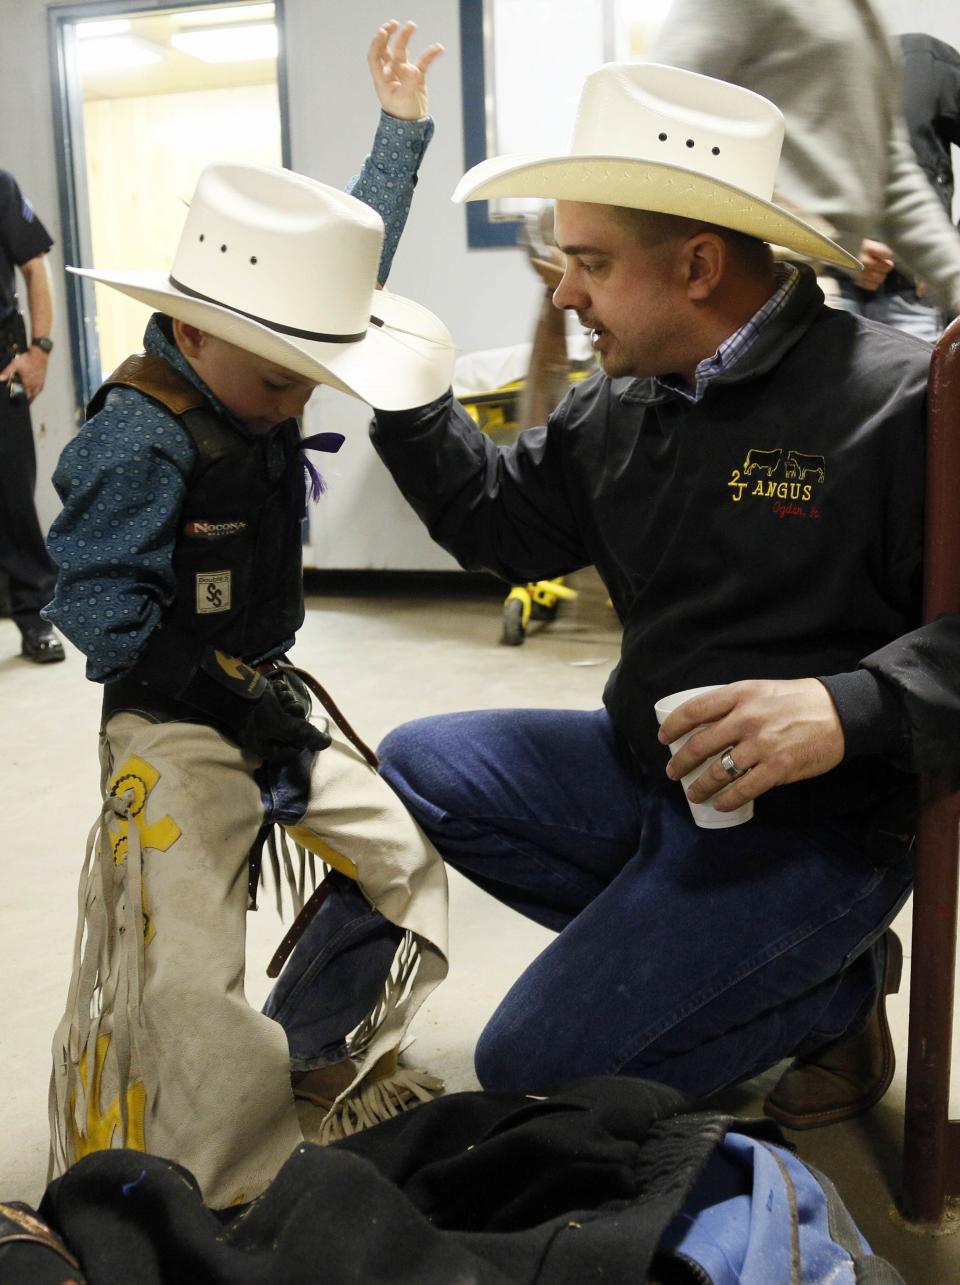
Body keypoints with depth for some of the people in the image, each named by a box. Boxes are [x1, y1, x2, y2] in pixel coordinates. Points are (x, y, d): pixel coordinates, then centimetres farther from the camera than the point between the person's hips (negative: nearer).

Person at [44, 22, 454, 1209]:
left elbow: (349, 268, 16)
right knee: (184, 978, -9)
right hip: (172, 730, -9)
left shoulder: (257, 390, 3)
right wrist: (231, 700, -21)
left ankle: (317, 1061, 36)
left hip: (269, 698, 9)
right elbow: (96, 603, -22)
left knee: (403, 863, 14)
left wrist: (400, 126, 21)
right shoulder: (139, 436, -21)